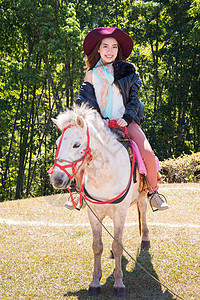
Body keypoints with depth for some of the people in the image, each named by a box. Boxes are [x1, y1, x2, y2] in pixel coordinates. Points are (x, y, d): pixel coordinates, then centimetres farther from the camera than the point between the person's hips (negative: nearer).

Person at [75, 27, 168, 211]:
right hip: (100, 123, 1)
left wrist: (127, 118, -12)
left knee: (148, 154, -21)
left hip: (126, 121, -1)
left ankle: (153, 191, 4)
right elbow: (86, 101, 5)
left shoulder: (128, 70, 4)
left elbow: (134, 98, 3)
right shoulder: (92, 75, 5)